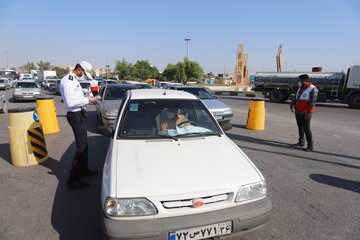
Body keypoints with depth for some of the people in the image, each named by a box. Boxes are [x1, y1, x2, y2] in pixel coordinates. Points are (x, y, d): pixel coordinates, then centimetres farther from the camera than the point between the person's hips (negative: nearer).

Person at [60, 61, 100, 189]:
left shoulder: (74, 80, 13)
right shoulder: (67, 81, -17)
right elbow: (70, 102, -27)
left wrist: (88, 100, 10)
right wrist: (87, 100, -19)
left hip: (79, 114, 10)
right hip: (75, 116, -10)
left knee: (84, 144, 20)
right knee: (81, 147, -9)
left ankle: (83, 170, 36)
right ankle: (73, 179, -2)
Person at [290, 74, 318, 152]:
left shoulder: (312, 89, -11)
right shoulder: (301, 88, 14)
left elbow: (312, 102, -18)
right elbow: (296, 98, 21)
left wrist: (308, 112, -21)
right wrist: (292, 104, 6)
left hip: (305, 113, -8)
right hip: (298, 112, 8)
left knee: (306, 128, -9)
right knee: (300, 127, 16)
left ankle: (310, 146, -2)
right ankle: (301, 142, 29)